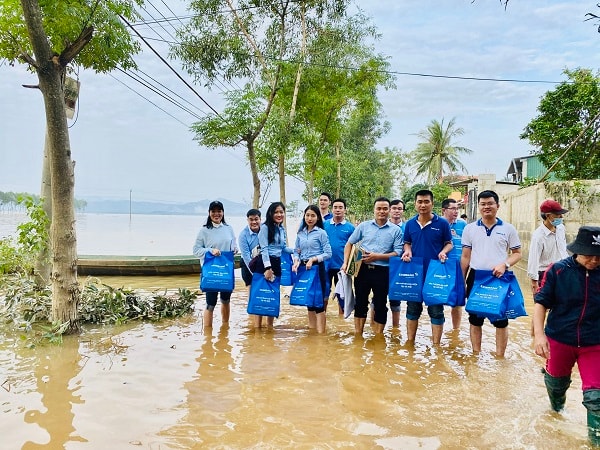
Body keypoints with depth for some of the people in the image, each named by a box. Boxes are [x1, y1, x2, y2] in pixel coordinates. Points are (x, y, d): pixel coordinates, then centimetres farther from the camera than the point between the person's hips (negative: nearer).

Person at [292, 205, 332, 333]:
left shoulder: (321, 233, -5)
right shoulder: (300, 233, 10)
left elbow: (328, 253, -9)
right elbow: (296, 252, 11)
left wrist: (313, 259, -19)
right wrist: (296, 261, -9)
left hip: (317, 268, -5)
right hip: (303, 268, 5)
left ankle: (320, 332, -1)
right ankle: (311, 329, 22)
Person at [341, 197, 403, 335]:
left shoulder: (396, 230, 1)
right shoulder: (364, 226, 6)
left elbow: (397, 253, -5)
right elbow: (349, 244, 10)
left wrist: (377, 256, -15)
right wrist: (346, 263, -1)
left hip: (382, 272, -2)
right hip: (362, 269, 2)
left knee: (380, 305, 7)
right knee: (360, 303, 10)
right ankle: (358, 335, 23)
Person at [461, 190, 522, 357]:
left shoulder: (508, 229, 2)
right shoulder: (470, 228, 5)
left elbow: (517, 253, 6)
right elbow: (465, 257, 8)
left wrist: (504, 264, -14)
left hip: (499, 278, -1)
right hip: (476, 277, 1)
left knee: (501, 320, 4)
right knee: (475, 319, 9)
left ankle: (500, 357, 17)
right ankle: (476, 355, 22)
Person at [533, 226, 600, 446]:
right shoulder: (558, 270, -14)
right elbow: (541, 302, -11)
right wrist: (539, 334, -21)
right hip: (559, 339, 0)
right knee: (556, 382, 23)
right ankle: (556, 408, 54)